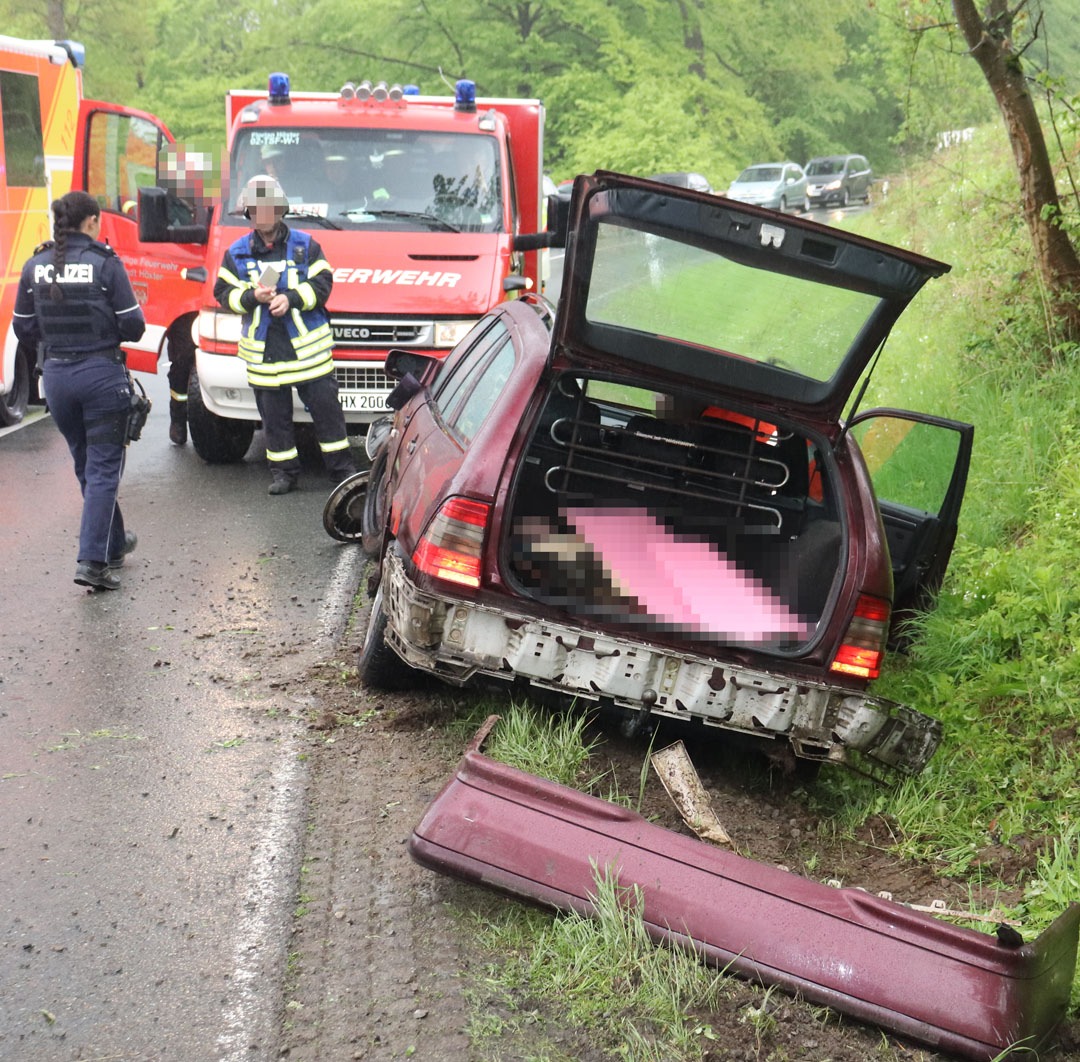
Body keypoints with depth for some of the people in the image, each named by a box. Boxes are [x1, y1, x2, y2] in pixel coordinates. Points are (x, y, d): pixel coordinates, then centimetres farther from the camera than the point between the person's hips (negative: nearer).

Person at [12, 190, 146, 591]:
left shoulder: (35, 266, 2)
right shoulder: (106, 264, -11)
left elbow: (24, 330, 7)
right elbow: (132, 328, -10)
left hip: (56, 374, 5)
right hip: (102, 374, -5)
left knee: (86, 464, 20)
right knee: (103, 468, 1)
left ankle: (114, 543, 34)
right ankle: (92, 560, -9)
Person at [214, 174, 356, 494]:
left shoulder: (305, 245, 4)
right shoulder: (237, 252, 9)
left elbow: (322, 284, -2)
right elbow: (223, 293, 5)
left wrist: (290, 298, -18)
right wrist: (252, 296, -14)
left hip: (308, 345, -1)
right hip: (263, 348, 2)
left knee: (326, 408, 1)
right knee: (274, 414, 6)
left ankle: (342, 468, 11)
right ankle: (283, 471, 16)